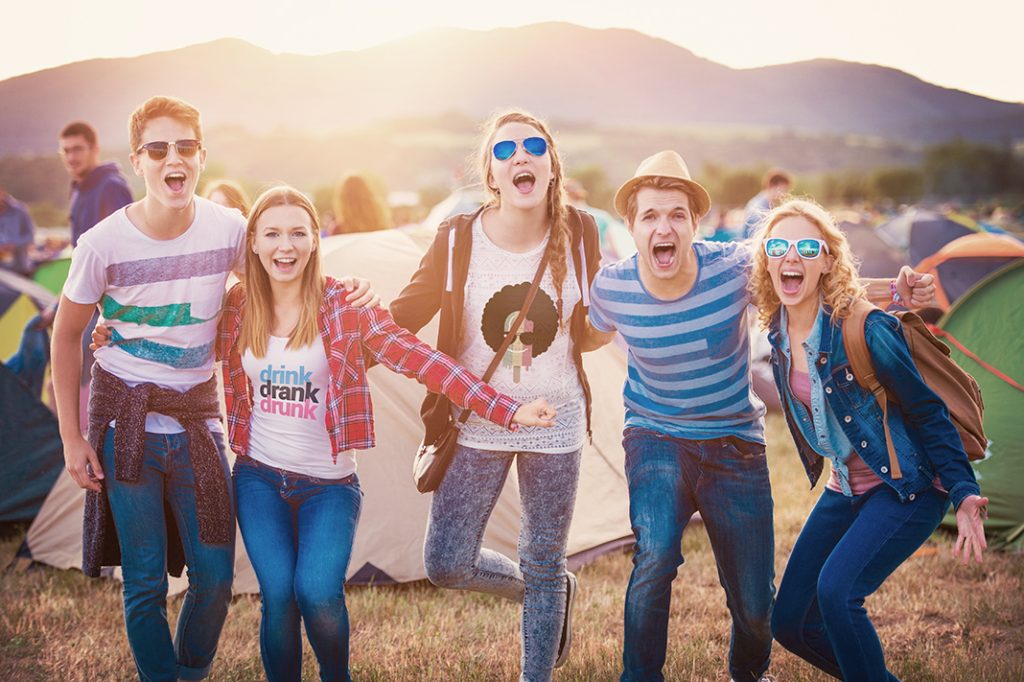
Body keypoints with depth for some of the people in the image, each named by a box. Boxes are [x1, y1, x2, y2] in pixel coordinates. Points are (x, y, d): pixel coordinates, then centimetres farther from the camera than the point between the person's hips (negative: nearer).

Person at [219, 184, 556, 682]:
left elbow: (419, 359, -14)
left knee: (317, 591, -20)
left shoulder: (344, 304, -9)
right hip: (259, 476, 2)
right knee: (278, 594, -15)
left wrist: (506, 411, -21)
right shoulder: (237, 306, 0)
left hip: (328, 483, -2)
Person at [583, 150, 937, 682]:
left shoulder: (734, 267, -19)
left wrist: (894, 292, -18)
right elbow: (592, 336, 10)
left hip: (734, 444, 0)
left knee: (755, 605, 4)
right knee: (655, 555, -29)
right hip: (657, 438, 0)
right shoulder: (613, 287, -14)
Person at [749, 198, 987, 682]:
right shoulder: (778, 332, -4)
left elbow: (928, 413, -16)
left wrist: (964, 494, -21)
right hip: (844, 491, 7)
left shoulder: (865, 329, -22)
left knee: (837, 588, -27)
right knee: (789, 623, 5)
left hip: (907, 489, -7)